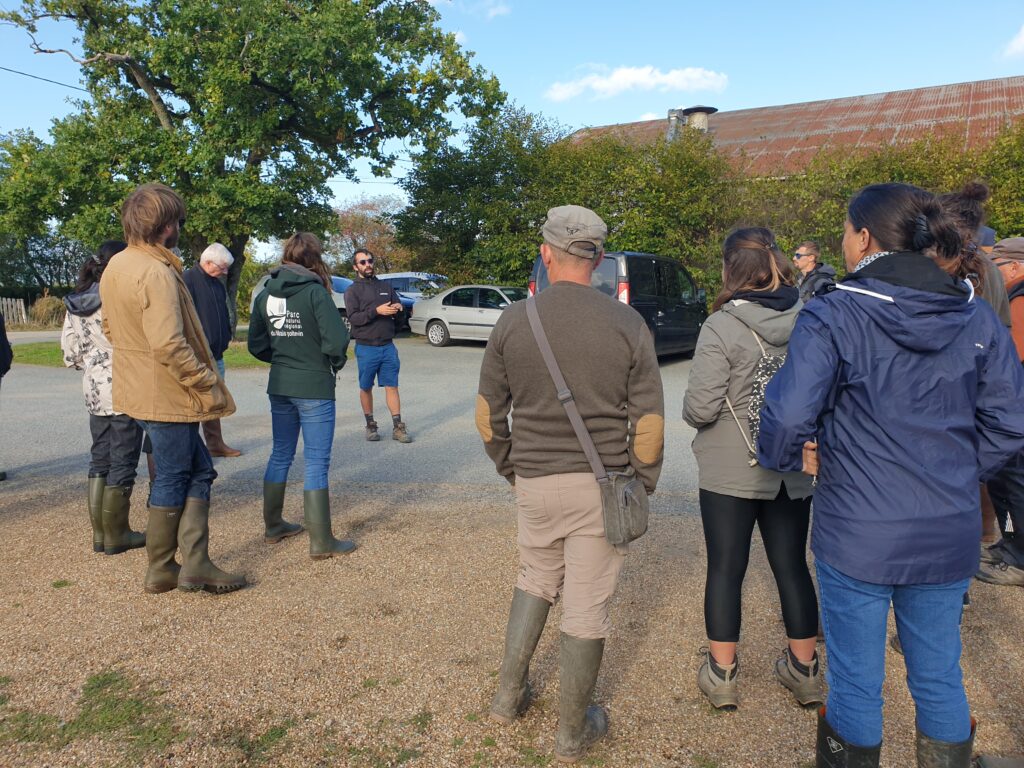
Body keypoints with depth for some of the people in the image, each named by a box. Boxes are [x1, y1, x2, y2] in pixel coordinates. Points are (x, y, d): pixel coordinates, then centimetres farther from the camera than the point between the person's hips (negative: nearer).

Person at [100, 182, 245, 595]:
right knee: (173, 481, 5)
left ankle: (194, 565, 17)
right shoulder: (156, 272, -21)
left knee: (198, 472, 15)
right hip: (168, 395, -9)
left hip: (137, 387, 9)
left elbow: (110, 328, 19)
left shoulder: (115, 267, 9)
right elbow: (170, 345, -27)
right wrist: (209, 386, -19)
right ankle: (161, 570, 19)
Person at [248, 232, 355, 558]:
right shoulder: (314, 291, -14)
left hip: (279, 387, 6)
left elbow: (256, 343, 8)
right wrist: (336, 364, -3)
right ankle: (321, 542, 5)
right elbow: (337, 339, -22)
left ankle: (273, 526, 33)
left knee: (280, 455, 19)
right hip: (314, 390, -6)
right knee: (317, 463, 0)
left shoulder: (265, 294, 5)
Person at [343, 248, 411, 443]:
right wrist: (377, 311, -24)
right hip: (366, 348, -3)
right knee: (366, 388, 7)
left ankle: (398, 427, 2)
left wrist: (399, 308, -9)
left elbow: (398, 308, 15)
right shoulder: (352, 290, 0)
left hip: (388, 346, 3)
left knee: (392, 386, 1)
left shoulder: (386, 287, 13)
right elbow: (353, 317, -12)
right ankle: (370, 426, 20)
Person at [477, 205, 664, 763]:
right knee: (586, 608, 10)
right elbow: (648, 422, -5)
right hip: (602, 485, -2)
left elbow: (489, 413, 3)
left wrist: (509, 468, 17)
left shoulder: (512, 321, -4)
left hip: (534, 482, 2)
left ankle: (508, 695, 34)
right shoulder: (627, 324, -7)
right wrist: (642, 486, 8)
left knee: (535, 580, 26)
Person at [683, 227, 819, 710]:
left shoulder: (722, 326, -17)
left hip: (731, 471, -4)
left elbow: (700, 407, -20)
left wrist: (692, 412, 2)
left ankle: (721, 673, 20)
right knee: (792, 565, 16)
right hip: (794, 470, 4)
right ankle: (804, 670, 31)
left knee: (726, 568, 9)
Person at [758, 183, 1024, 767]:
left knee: (856, 682, 13)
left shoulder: (831, 317, -15)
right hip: (950, 533, 5)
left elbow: (788, 417, -23)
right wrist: (960, 472, 14)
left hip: (858, 534, -4)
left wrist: (789, 458, -3)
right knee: (940, 678, 21)